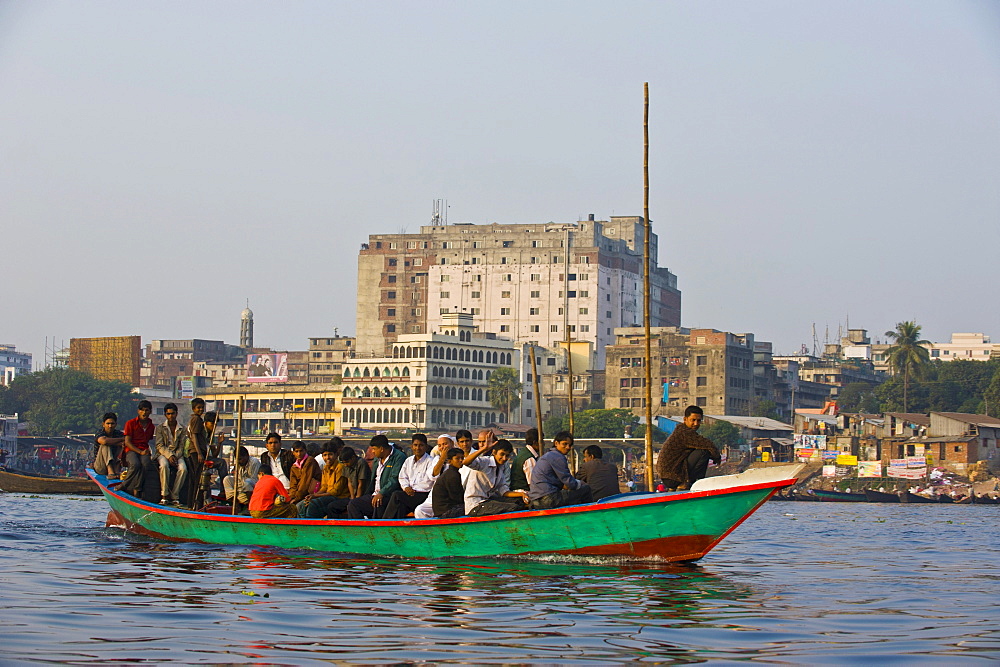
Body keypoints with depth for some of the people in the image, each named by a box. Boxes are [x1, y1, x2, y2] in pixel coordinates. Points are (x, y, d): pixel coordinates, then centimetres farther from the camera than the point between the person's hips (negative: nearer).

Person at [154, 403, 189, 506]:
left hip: (177, 455, 2)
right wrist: (169, 456, -19)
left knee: (183, 468, -29)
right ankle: (164, 495, -33)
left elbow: (181, 447, 5)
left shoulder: (182, 430, 11)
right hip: (163, 454, -2)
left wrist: (175, 457, -14)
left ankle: (174, 496, -25)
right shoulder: (160, 428, 6)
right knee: (164, 465, -36)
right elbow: (160, 446, -3)